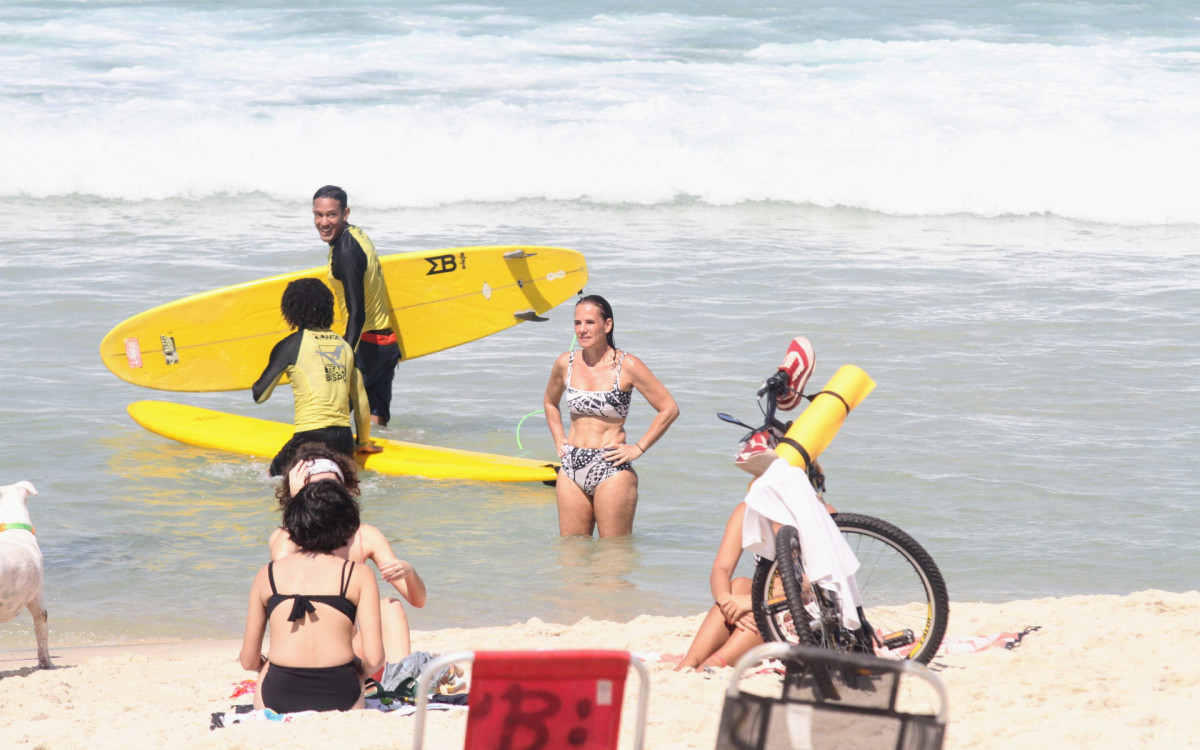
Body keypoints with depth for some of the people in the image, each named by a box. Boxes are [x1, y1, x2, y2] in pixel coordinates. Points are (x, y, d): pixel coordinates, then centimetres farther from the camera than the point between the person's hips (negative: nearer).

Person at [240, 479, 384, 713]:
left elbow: (249, 660, 10)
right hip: (339, 700, -1)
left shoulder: (268, 574, 8)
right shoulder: (359, 575, 2)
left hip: (278, 701, 1)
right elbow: (374, 658, -4)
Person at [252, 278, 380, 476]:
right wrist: (364, 442, 30)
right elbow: (360, 401, 17)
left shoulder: (291, 346, -1)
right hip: (344, 439, 5)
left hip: (311, 438, -5)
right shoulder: (345, 346, 14)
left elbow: (259, 396, 3)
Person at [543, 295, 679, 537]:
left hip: (612, 470, -5)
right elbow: (550, 402, 27)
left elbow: (669, 409, -4)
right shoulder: (566, 363, 6)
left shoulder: (627, 366, -8)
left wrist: (638, 448, -6)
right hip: (571, 469, 5)